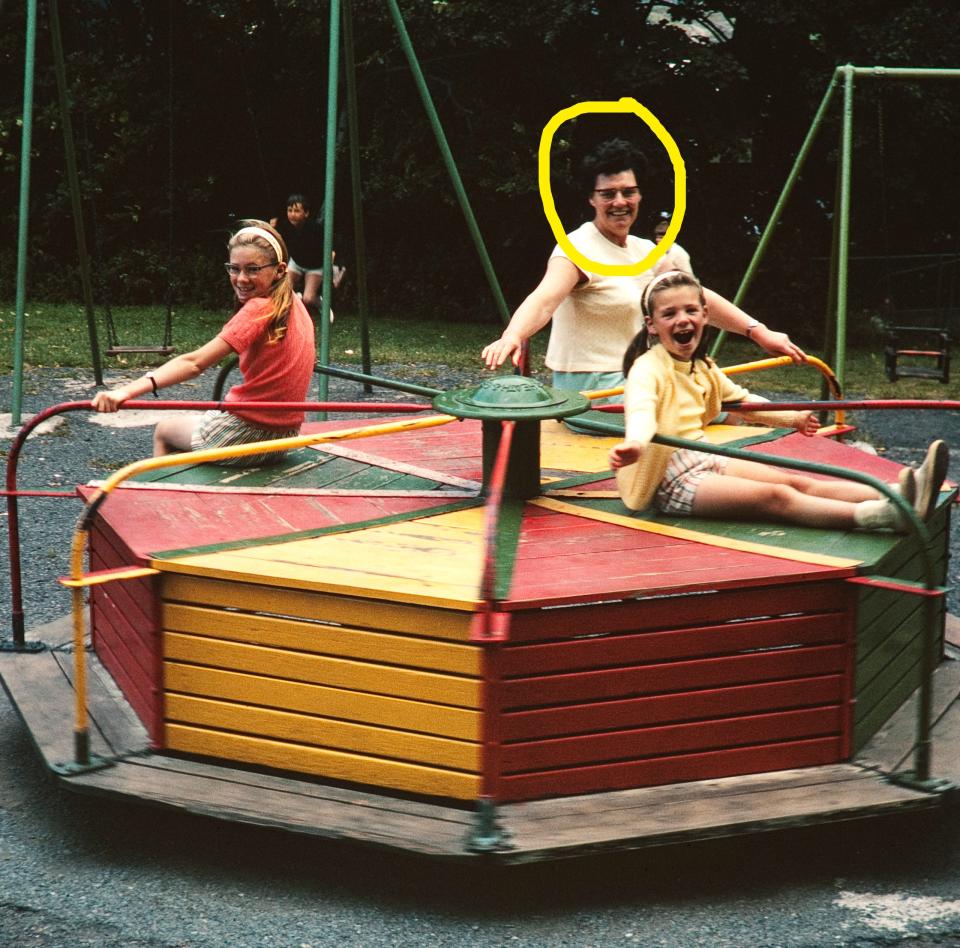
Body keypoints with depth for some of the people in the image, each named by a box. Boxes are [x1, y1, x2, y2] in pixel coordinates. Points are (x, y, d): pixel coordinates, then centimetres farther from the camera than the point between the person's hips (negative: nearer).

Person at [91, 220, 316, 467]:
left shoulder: (259, 309, -22)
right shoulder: (294, 305, 2)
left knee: (164, 430, 21)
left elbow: (194, 363, -34)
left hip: (247, 433, -8)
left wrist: (126, 391, -41)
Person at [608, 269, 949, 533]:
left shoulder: (701, 367, 14)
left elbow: (740, 399, 32)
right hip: (671, 480, -9)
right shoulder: (648, 370, -15)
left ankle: (897, 494, -30)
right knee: (777, 497, -27)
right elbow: (641, 410, -37)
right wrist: (635, 443, -59)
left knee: (797, 483, -12)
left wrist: (790, 418, 40)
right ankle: (886, 514, -45)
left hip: (703, 461, 9)